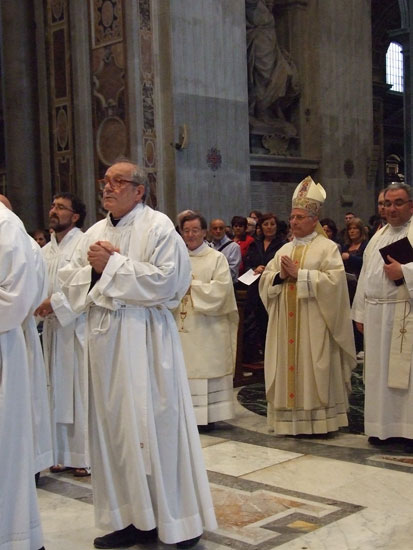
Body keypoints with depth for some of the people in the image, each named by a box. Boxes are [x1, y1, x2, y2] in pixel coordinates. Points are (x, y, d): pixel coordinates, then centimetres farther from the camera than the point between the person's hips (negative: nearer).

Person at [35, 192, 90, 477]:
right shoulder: (46, 250, 15)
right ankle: (64, 454, 19)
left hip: (78, 327, -7)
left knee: (82, 390, -3)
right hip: (53, 327, 7)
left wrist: (56, 302, -17)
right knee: (59, 391, 10)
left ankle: (86, 456, 6)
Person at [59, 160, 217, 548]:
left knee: (152, 425, -1)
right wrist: (94, 268, -7)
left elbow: (167, 280, -16)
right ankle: (129, 516, 20)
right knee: (114, 426, 8)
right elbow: (69, 281, 12)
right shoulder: (95, 233, 15)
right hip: (105, 340, 6)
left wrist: (114, 264, -13)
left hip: (145, 339, -6)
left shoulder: (158, 227, -4)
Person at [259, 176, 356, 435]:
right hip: (286, 322, 6)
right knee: (288, 367, 5)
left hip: (313, 324, -5)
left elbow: (334, 279, -15)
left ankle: (318, 421, 6)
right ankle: (290, 420, 12)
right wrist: (280, 275, -8)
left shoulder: (327, 247, -2)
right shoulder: (284, 249, 16)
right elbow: (265, 280, 14)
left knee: (312, 371, -3)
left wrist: (299, 274, -15)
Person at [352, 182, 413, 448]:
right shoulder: (379, 236, 19)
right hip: (376, 314, 6)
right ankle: (383, 426, 17)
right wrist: (361, 313, 14)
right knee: (379, 372, 9)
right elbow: (366, 275, 18)